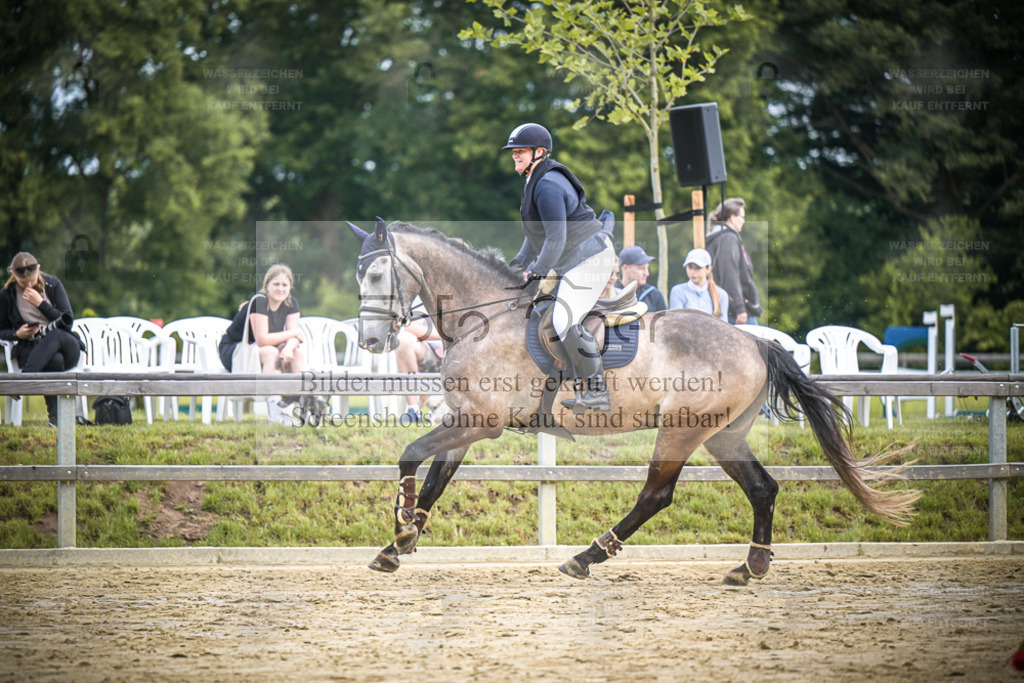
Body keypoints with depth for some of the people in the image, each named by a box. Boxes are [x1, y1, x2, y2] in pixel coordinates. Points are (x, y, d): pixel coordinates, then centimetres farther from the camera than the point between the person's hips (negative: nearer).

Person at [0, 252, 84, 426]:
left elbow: (68, 321, 2)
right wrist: (17, 334, -9)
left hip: (66, 347, 1)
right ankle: (54, 416, -44)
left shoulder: (52, 284, 7)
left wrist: (41, 303, -8)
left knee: (55, 334, -40)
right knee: (55, 360, -40)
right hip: (29, 349, -1)